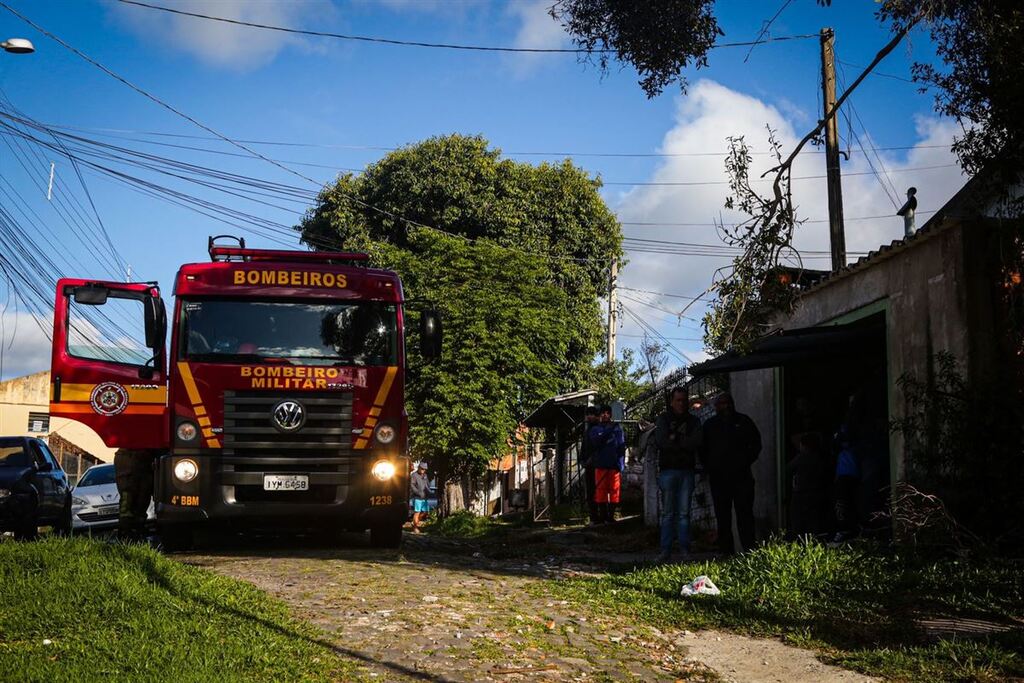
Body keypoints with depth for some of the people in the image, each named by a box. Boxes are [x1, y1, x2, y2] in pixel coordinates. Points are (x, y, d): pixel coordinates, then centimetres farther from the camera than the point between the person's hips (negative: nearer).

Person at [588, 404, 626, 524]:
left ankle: (611, 516, 5)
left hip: (614, 465, 0)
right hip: (600, 465, 1)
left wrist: (621, 464, -7)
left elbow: (621, 447, 3)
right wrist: (607, 434, -16)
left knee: (614, 491, -2)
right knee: (600, 491, 0)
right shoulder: (594, 429, 12)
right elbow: (594, 443, -6)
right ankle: (602, 516, 6)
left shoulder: (617, 429, 9)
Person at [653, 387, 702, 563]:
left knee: (684, 513, 1)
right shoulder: (664, 418, 8)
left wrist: (675, 439, -8)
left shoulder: (693, 421, 13)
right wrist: (684, 445, -6)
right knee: (668, 513, -1)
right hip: (668, 469, -1)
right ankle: (665, 550, 0)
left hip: (687, 470, 1)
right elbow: (660, 441, -7)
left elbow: (696, 441, -4)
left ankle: (685, 548, 4)